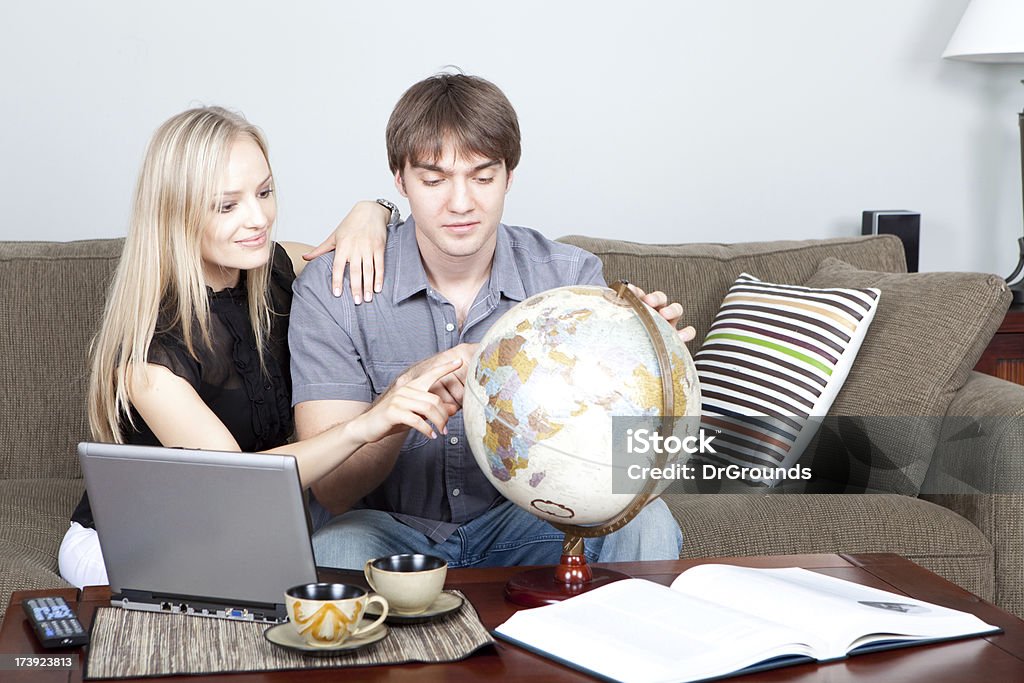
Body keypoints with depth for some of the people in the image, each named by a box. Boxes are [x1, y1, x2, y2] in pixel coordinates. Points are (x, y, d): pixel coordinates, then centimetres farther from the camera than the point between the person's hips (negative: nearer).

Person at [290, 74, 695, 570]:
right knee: (339, 545, -35)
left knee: (645, 523, -25)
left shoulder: (570, 277, -6)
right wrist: (406, 392, -34)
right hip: (387, 527, -2)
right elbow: (331, 489, -16)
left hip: (520, 520, 2)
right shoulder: (331, 289, -12)